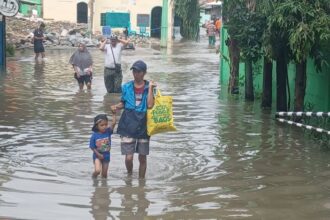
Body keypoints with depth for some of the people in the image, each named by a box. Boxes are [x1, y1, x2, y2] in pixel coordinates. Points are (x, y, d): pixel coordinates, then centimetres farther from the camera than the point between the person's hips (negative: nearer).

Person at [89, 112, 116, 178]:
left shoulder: (108, 132, -10)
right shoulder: (94, 135, -15)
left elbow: (113, 123, -22)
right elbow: (92, 147, -9)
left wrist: (114, 114, -28)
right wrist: (99, 154, -17)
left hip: (106, 156, 3)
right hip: (97, 156, -3)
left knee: (104, 174, 10)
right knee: (97, 170, -21)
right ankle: (94, 178, 8)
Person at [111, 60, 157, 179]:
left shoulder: (149, 87, -3)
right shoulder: (126, 87, 1)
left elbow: (150, 105, -15)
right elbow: (123, 103, 12)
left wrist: (150, 88, -17)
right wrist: (116, 107, -8)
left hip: (143, 126, 0)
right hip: (128, 125, 0)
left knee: (142, 157, 8)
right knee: (129, 157, -5)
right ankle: (129, 175, 26)